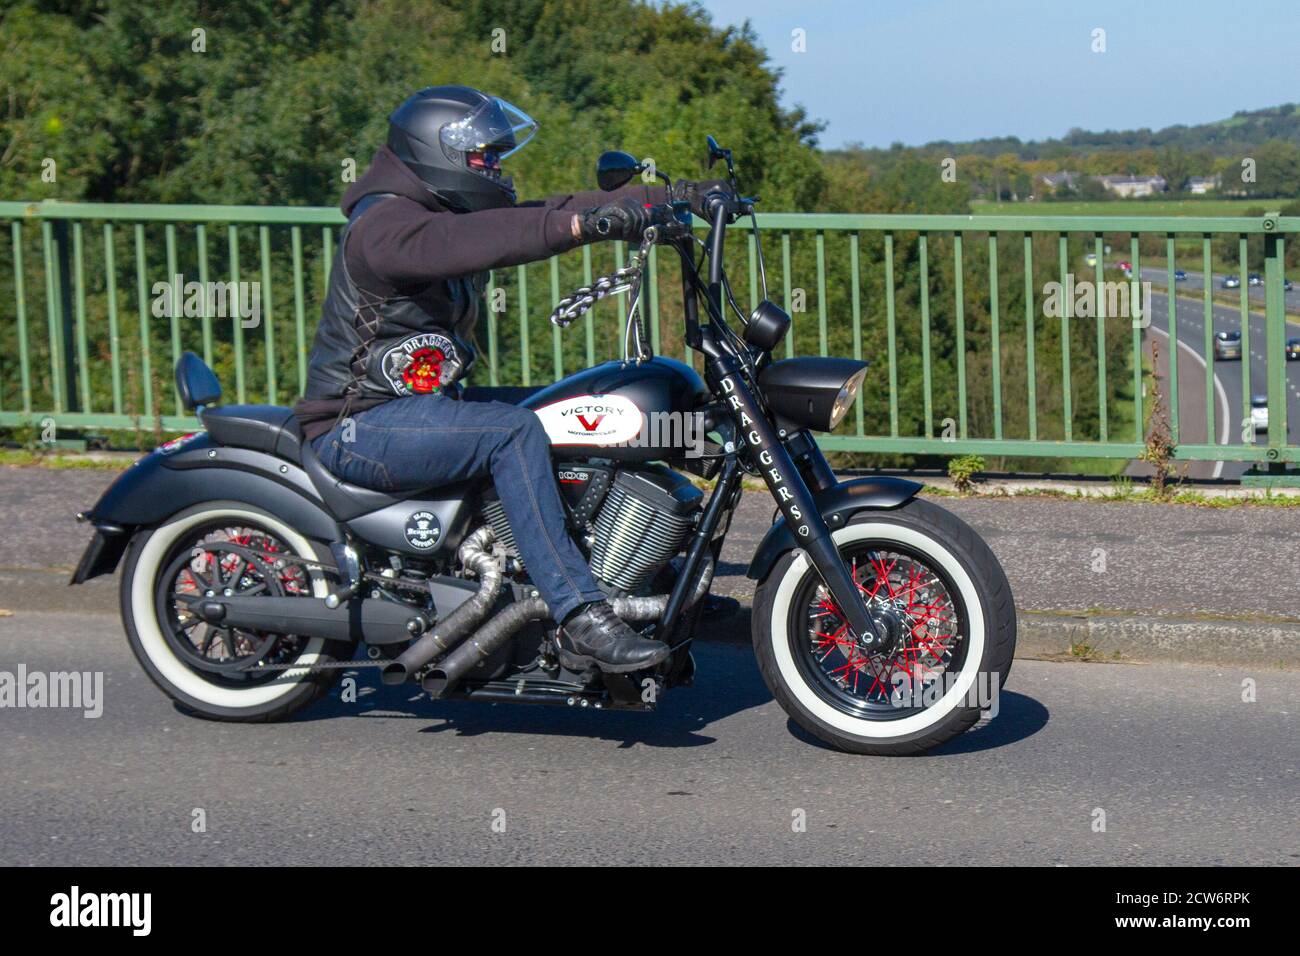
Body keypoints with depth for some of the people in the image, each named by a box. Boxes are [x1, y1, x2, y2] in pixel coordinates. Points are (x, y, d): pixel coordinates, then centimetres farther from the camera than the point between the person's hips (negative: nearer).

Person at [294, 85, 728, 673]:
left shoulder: (449, 212, 13)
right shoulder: (385, 224, -18)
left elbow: (548, 213, 10)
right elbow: (463, 242, -37)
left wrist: (672, 199, 2)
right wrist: (583, 224, -47)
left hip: (421, 401, 11)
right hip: (359, 424, -10)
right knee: (513, 433, -29)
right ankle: (581, 621, -31)